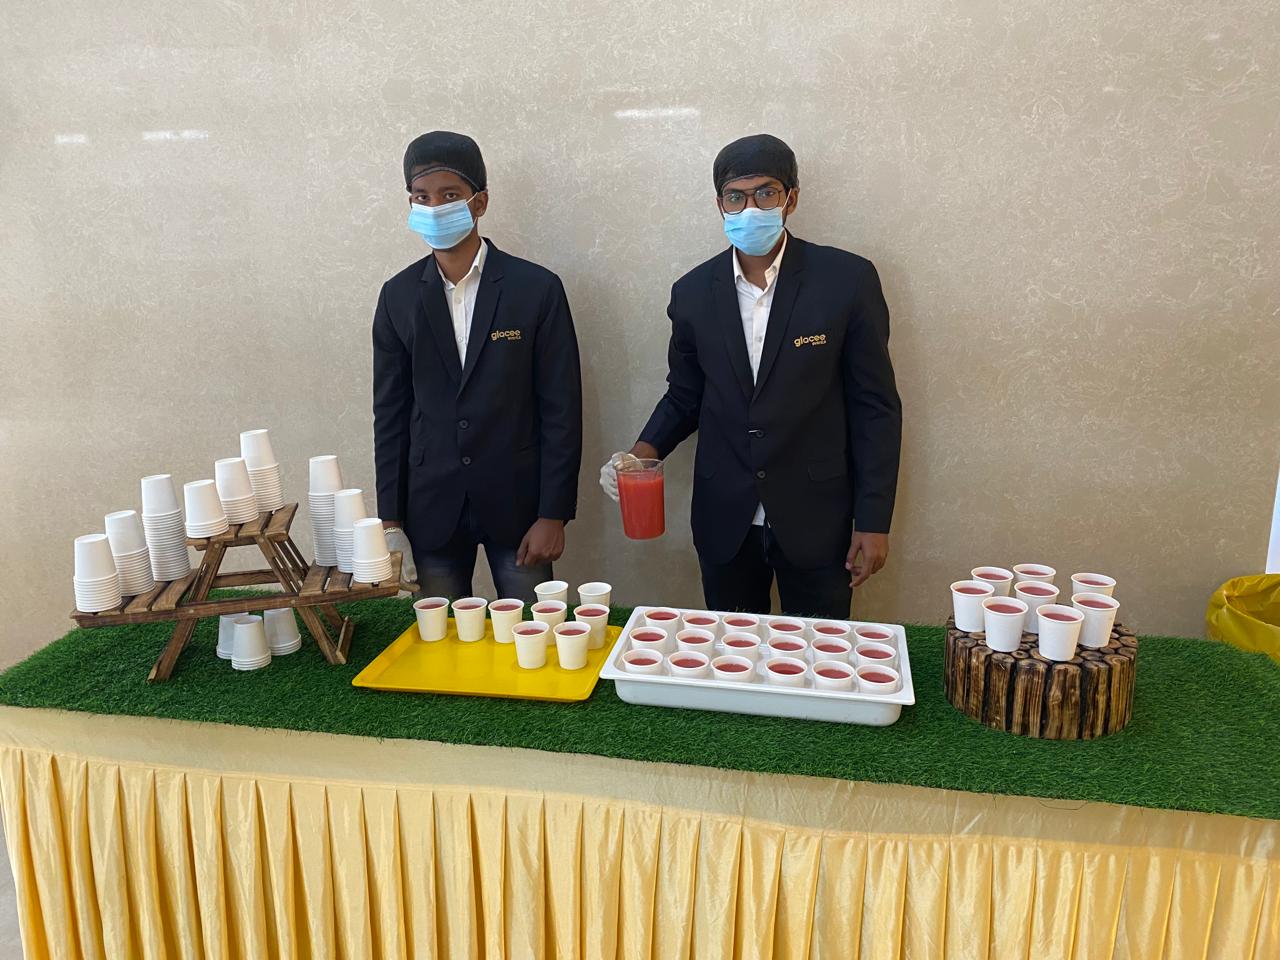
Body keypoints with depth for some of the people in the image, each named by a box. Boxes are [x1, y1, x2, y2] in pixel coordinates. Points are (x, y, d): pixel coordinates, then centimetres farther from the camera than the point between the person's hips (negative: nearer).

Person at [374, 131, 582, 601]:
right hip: (431, 509, 2)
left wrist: (553, 515, -8)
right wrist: (390, 519, 3)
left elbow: (561, 409, -5)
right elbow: (391, 411, 6)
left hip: (517, 504, -2)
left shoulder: (537, 288, -6)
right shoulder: (398, 296, 3)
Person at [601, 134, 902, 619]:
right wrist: (646, 449, -8)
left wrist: (873, 521, -6)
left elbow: (874, 405, -4)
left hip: (815, 517, -2)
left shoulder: (847, 279, -8)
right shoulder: (693, 291, 1)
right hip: (724, 519, 2)